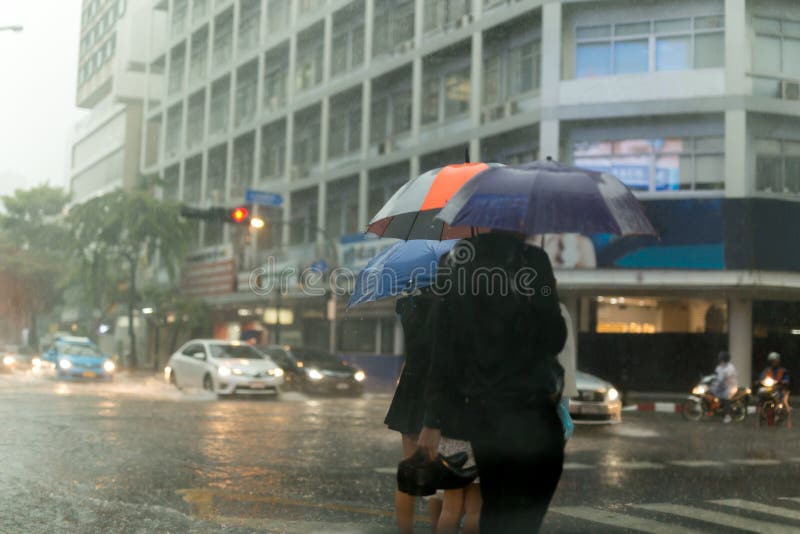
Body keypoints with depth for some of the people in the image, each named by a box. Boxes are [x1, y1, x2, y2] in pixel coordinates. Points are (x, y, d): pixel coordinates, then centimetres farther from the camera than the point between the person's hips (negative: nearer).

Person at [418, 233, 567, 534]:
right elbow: (553, 339, -9)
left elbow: (443, 348, 2)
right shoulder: (530, 260, -13)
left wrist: (434, 419, 5)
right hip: (528, 412, -5)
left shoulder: (454, 262, 3)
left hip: (479, 412, 5)